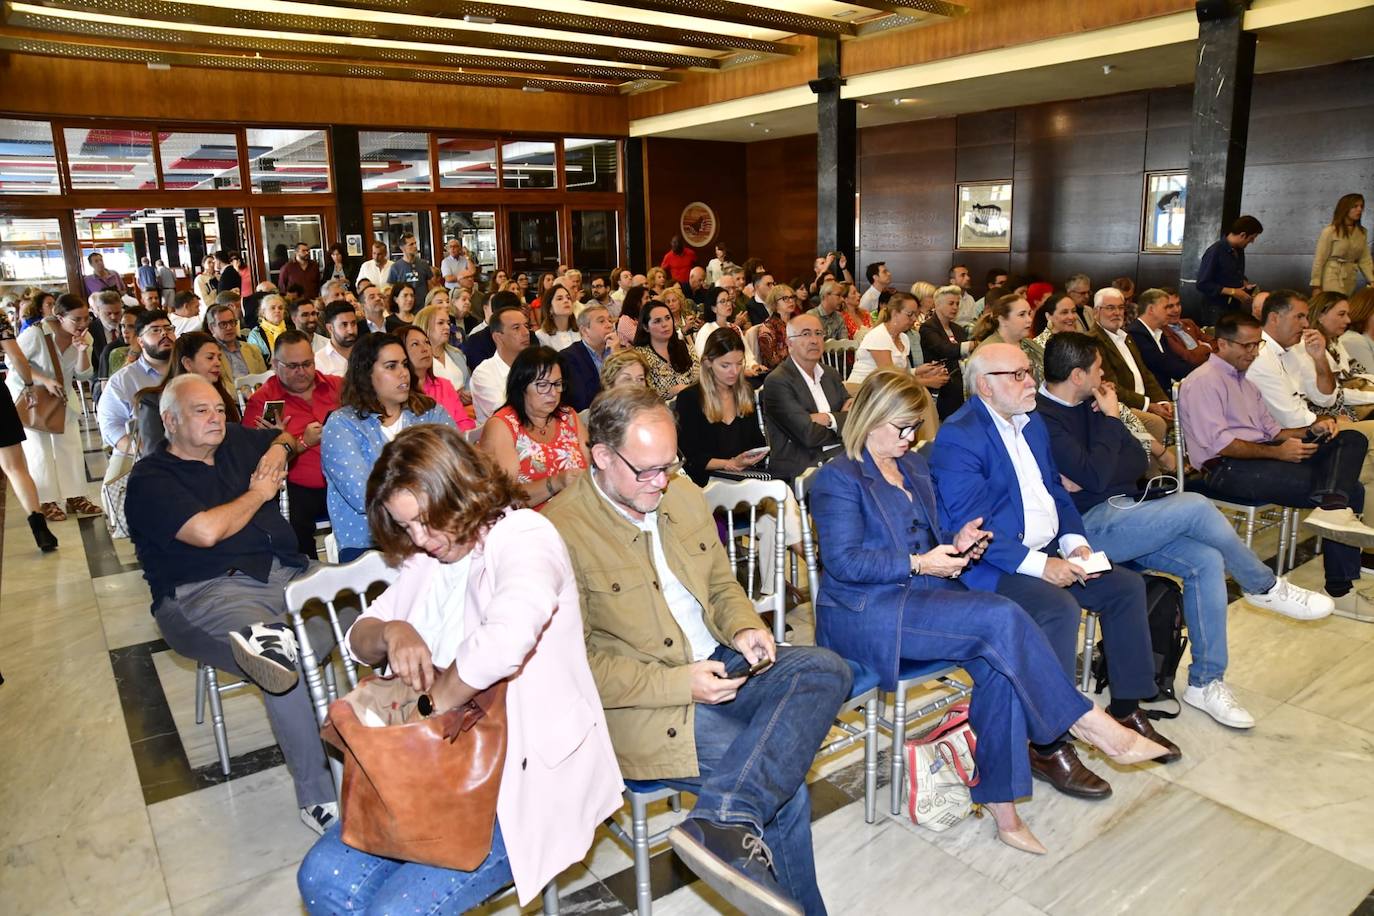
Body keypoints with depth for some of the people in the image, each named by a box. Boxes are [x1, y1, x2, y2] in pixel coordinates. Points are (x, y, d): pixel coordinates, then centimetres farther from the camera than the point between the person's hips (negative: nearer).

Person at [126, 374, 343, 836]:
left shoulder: (235, 441, 19)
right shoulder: (150, 480, 1)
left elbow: (280, 436, 41)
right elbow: (206, 531, -15)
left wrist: (278, 448, 17)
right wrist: (259, 492, 0)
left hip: (288, 573, 8)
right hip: (207, 592, -8)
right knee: (287, 665, -35)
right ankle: (318, 800, -37)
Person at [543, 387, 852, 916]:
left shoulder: (683, 495, 6)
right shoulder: (560, 533, -15)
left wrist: (744, 627, -5)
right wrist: (678, 684, -22)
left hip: (717, 665, 7)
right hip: (642, 706, -7)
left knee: (826, 670, -18)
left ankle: (724, 823, -24)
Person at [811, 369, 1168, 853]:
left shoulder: (915, 467, 21)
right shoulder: (838, 478, -4)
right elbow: (843, 561, -13)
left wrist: (956, 541, 5)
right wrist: (918, 563, -17)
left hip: (923, 595, 7)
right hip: (866, 613, -7)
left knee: (997, 663, -23)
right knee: (1001, 618, -25)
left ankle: (1001, 802, -15)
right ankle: (1087, 722, -10)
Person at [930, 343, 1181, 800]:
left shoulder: (1032, 422, 14)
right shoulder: (958, 437, -16)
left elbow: (1055, 490, 18)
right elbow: (972, 526, -22)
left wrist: (1075, 542, 0)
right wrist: (1038, 565, -23)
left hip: (1044, 555, 10)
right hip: (989, 567, -9)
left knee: (1126, 586, 3)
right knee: (1059, 607, -30)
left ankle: (1127, 710, 17)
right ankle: (1049, 747, -19)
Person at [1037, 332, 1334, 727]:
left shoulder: (1087, 405, 12)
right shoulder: (1042, 418, -16)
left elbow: (1137, 462, 9)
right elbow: (1095, 476, -23)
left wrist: (1086, 476, -11)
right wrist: (1110, 418, -11)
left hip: (1119, 516, 8)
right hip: (1088, 527, -8)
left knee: (1206, 561, -10)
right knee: (1194, 507, -21)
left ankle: (1205, 681, 2)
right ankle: (1265, 587, 6)